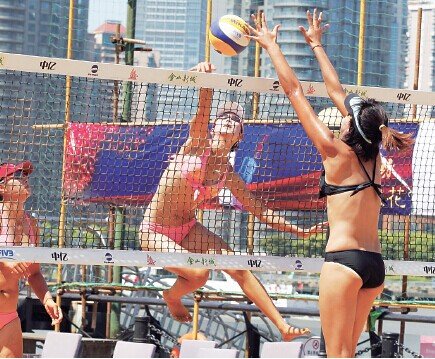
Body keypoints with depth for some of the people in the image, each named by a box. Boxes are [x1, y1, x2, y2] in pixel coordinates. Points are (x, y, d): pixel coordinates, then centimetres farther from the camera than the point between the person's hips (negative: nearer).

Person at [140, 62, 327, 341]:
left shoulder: (228, 175, 2)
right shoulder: (199, 143, -11)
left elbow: (259, 209, 10)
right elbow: (204, 107, -30)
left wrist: (299, 231, 5)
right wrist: (206, 77, -48)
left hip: (188, 229, 5)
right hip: (155, 232, -5)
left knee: (238, 268, -9)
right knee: (199, 273, -24)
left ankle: (284, 328, -7)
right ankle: (172, 297, 12)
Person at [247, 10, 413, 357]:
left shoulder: (337, 153, -5)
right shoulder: (373, 157, 11)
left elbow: (294, 90, 1)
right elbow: (337, 92, 21)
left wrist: (271, 45, 9)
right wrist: (316, 45, 33)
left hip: (344, 259, -7)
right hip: (375, 263, 7)